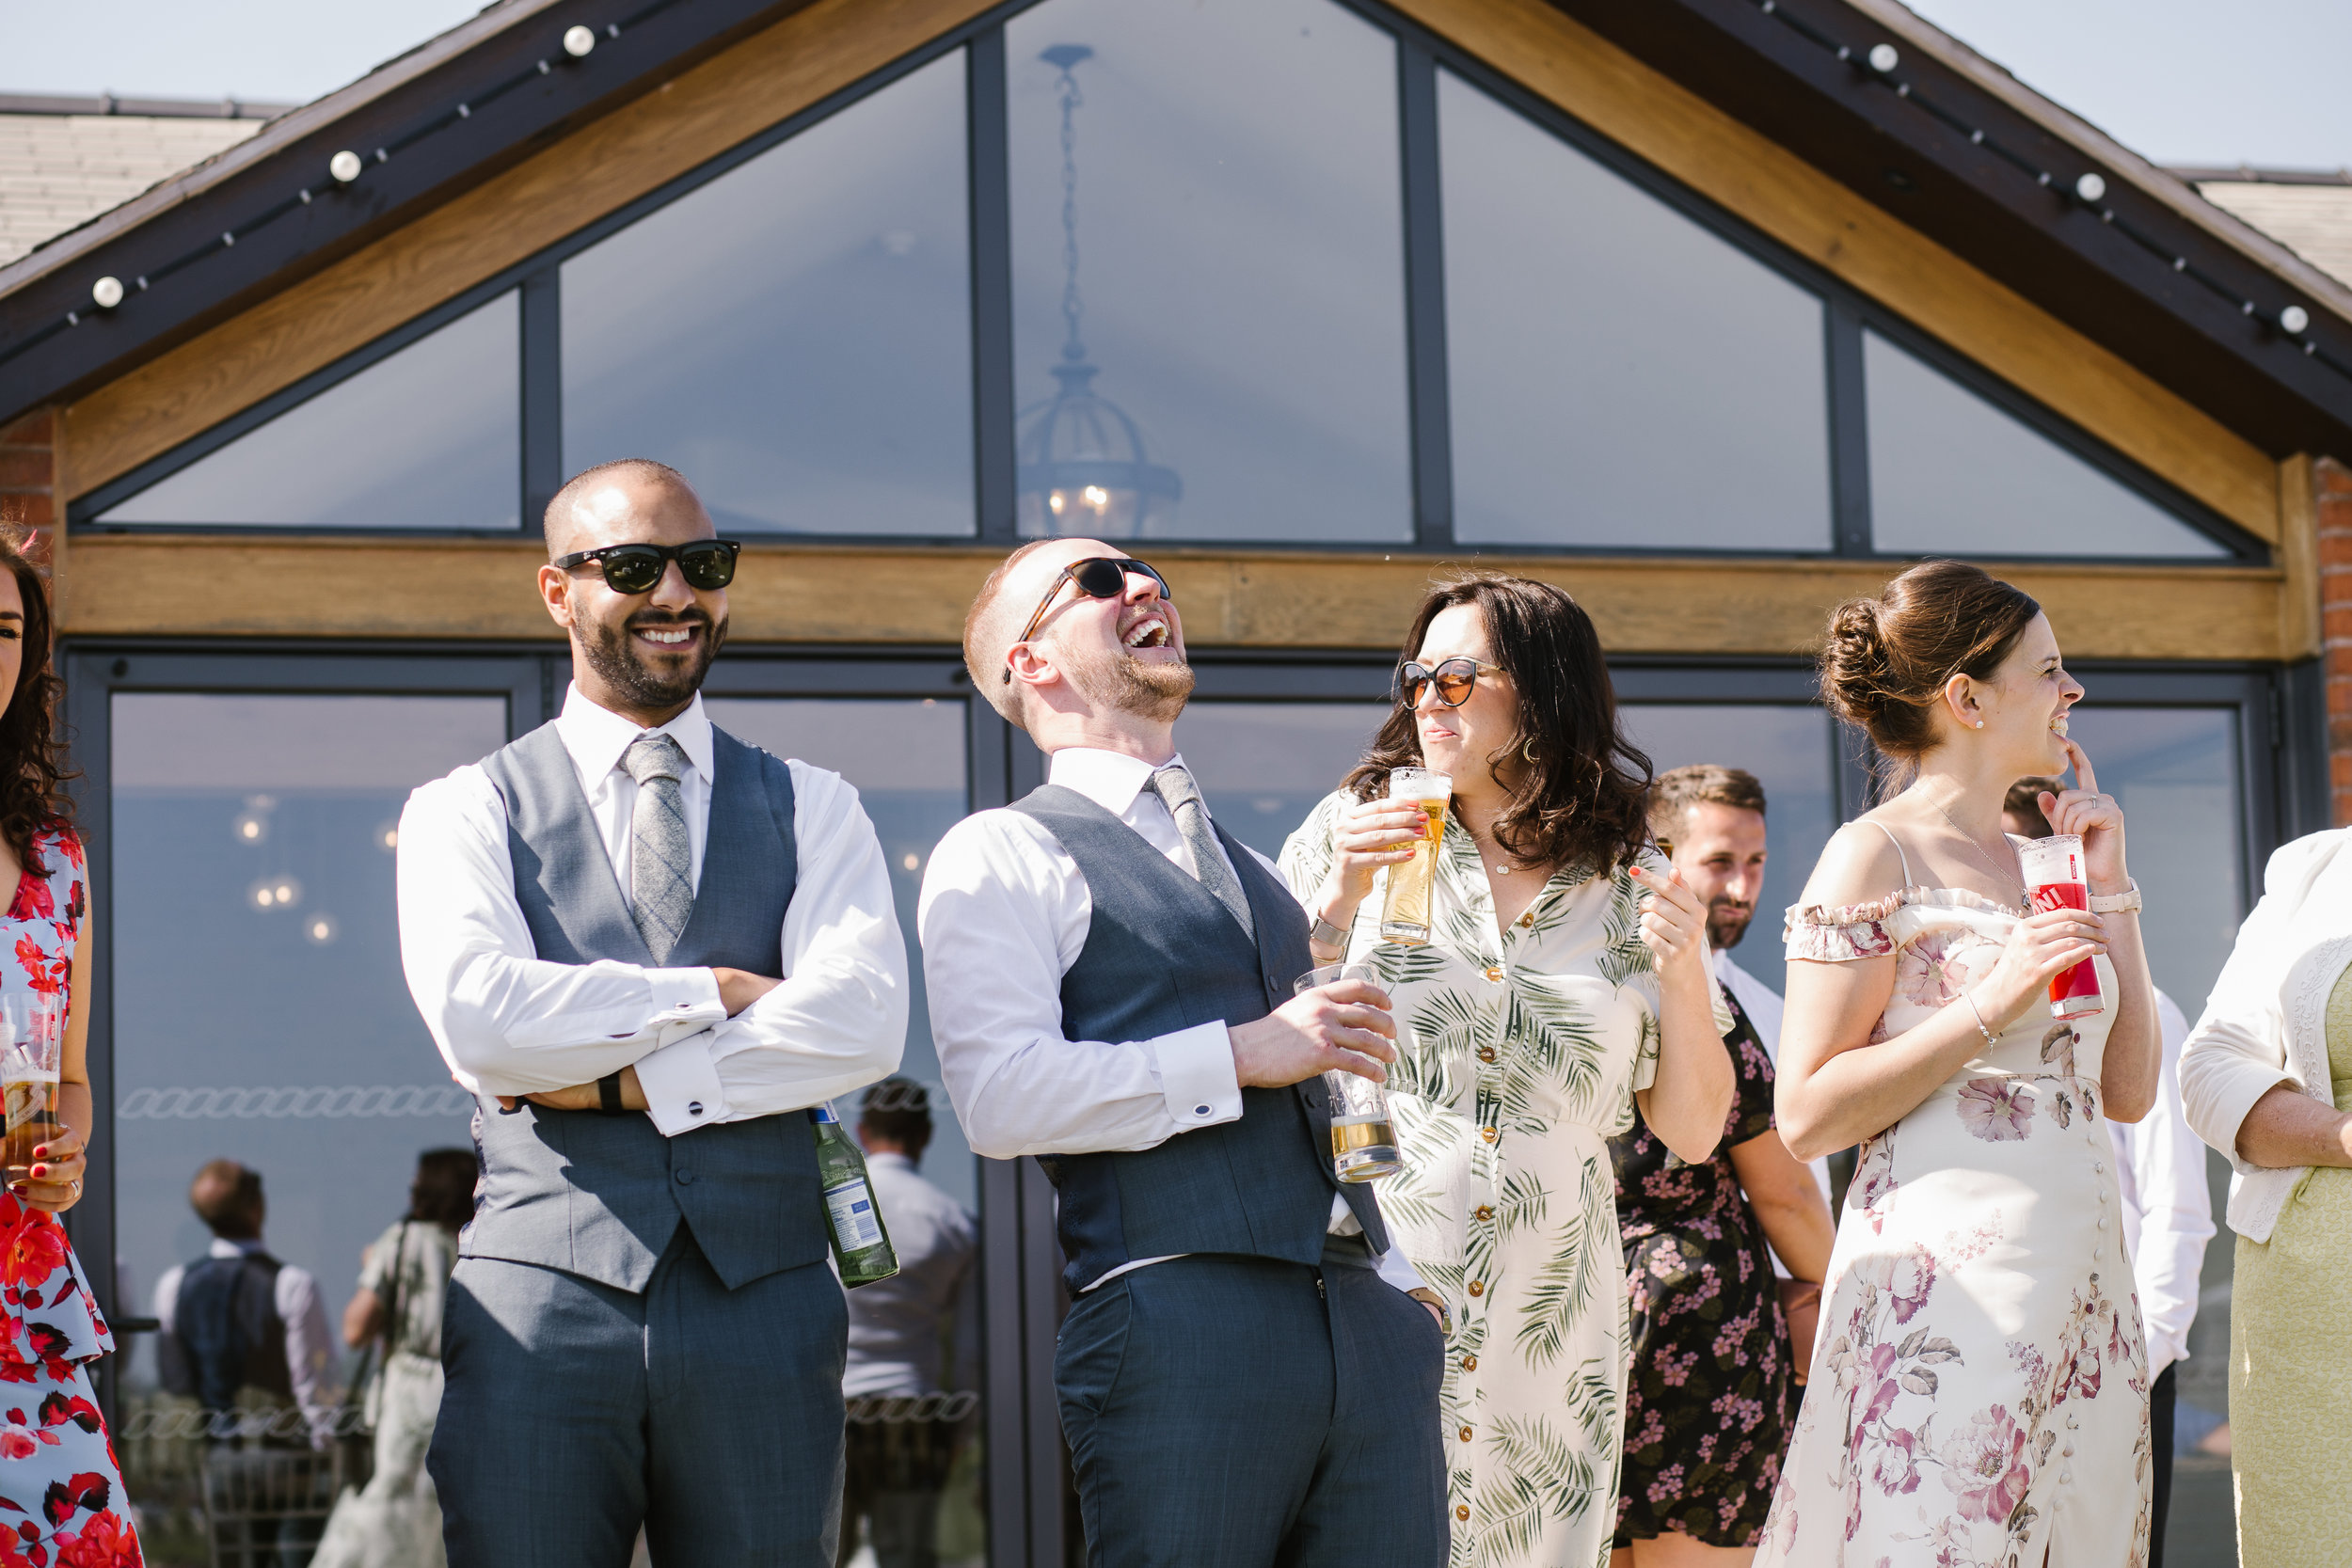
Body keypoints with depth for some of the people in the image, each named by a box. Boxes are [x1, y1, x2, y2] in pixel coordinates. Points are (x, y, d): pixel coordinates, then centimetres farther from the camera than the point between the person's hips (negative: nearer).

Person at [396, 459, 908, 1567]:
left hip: (763, 1303, 1)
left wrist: (616, 1076, -8)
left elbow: (864, 1021, -5)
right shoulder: (466, 811, 8)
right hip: (541, 1304, -1)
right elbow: (477, 1019, -10)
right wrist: (712, 991, -6)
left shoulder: (811, 808, 13)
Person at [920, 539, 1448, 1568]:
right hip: (1179, 1322, -6)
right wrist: (1243, 1054, -11)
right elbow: (1002, 1095, -11)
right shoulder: (1003, 855, 3)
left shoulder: (1254, 873, 28)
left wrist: (1404, 1286, 16)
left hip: (1370, 1328, 6)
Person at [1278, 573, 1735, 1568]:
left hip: (1548, 1318, 2)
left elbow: (1691, 1132, 9)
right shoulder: (1355, 828, 6)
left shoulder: (1630, 886, 7)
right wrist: (1340, 902, -9)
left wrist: (1682, 976, -6)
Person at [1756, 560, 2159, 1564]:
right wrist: (1992, 1004, -16)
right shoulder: (1877, 857, -4)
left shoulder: (2035, 865, 18)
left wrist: (2109, 885, 12)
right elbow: (1806, 1116, -10)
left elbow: (2126, 1092, 15)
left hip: (2082, 1299, 7)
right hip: (1948, 1291, -7)